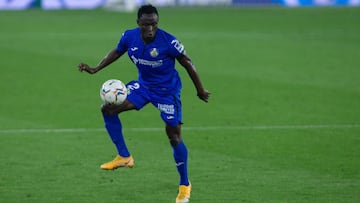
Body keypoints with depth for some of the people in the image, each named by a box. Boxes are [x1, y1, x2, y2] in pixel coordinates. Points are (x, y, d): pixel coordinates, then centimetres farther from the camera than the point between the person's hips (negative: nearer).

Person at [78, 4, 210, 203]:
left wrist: (200, 90, -5)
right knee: (108, 109, -9)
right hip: (143, 85, 5)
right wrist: (95, 69, 1)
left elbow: (188, 64, -14)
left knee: (174, 136, -3)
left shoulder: (168, 42, -28)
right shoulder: (129, 37, -15)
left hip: (167, 91, -5)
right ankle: (124, 157, 2)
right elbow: (117, 52, 8)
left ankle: (184, 185, 13)